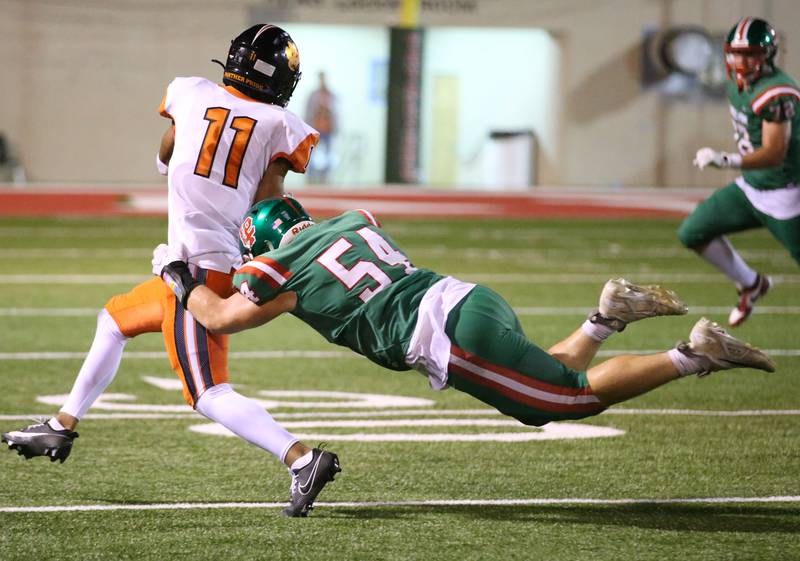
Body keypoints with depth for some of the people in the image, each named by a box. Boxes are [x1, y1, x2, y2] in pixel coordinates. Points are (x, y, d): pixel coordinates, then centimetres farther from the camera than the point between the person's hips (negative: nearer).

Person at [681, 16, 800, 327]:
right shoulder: (738, 83, 1)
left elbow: (774, 154, -32)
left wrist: (725, 160, -43)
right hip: (750, 187, 9)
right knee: (693, 233, 5)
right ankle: (750, 284, 23)